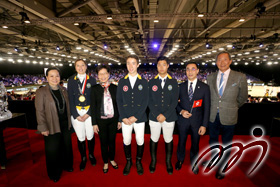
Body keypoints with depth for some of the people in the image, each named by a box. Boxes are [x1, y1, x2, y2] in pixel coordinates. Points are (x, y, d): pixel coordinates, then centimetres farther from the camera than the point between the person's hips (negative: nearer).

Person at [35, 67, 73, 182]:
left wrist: (69, 122, 9)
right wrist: (43, 128, -14)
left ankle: (67, 165, 44)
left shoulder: (64, 90, 4)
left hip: (65, 125, 4)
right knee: (53, 150, 12)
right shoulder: (41, 92, -10)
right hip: (52, 128, -4)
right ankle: (54, 173, 35)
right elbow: (39, 111, -12)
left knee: (67, 147, 19)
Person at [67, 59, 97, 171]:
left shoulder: (92, 80, 2)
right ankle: (83, 158, 30)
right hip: (76, 113, 1)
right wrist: (76, 115, -6)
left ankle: (91, 155, 34)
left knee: (90, 136, 8)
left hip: (89, 112, 0)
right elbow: (70, 99, 1)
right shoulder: (71, 80, 4)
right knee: (80, 137, 8)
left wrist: (88, 114, -9)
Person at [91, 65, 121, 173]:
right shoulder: (95, 89, -3)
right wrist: (94, 123, -5)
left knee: (112, 141, 15)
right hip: (101, 120, -1)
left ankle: (112, 160, 39)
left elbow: (118, 104, 3)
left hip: (113, 119, 1)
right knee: (103, 142, 12)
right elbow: (93, 107, -3)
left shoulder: (114, 88, 0)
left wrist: (120, 120, 2)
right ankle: (105, 162, 34)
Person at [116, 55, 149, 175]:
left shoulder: (143, 82, 2)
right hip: (125, 118, 1)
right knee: (126, 141, 10)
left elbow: (145, 101, -3)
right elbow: (119, 101, 3)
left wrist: (135, 117, -10)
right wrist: (123, 117, -6)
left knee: (140, 141, 8)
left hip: (139, 118, -1)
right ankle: (128, 162, 34)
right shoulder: (122, 82, 5)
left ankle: (138, 161, 33)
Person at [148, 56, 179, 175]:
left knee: (168, 140, 12)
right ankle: (153, 161, 33)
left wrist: (165, 115, -12)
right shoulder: (152, 82, 4)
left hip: (169, 117, 0)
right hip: (154, 117, 1)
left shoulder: (173, 82, 3)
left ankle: (168, 162, 33)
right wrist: (157, 115, -12)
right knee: (154, 140, 12)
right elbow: (150, 101, 0)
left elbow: (174, 101, -3)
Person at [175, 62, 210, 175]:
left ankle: (193, 163, 43)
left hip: (197, 121, 0)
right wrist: (181, 111, -14)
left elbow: (206, 108, -4)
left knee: (195, 144, 17)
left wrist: (204, 125, -7)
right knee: (181, 142, 16)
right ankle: (180, 160, 43)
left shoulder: (204, 87, -5)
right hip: (183, 120, 1)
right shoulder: (181, 87, -1)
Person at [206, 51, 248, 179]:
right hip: (213, 116, 3)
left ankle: (222, 168, 36)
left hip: (228, 117, -2)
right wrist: (213, 107, 11)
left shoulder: (240, 77, -8)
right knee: (212, 141, 21)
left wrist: (231, 108, 10)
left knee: (226, 144, 14)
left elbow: (243, 97, 3)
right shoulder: (210, 77, 1)